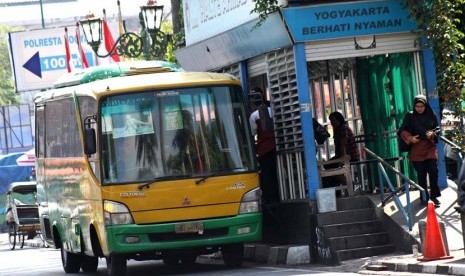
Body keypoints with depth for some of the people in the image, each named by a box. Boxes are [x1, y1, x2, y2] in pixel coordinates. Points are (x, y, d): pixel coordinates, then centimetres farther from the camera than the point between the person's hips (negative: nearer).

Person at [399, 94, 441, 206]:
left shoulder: (431, 115, 4)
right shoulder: (410, 116, 0)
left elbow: (437, 128, 9)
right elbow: (403, 130, -1)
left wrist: (433, 134, -13)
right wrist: (410, 138, -19)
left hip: (430, 147, 1)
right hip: (416, 148, -1)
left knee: (433, 171, -8)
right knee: (421, 174, 2)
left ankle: (434, 195, 5)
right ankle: (424, 197, 11)